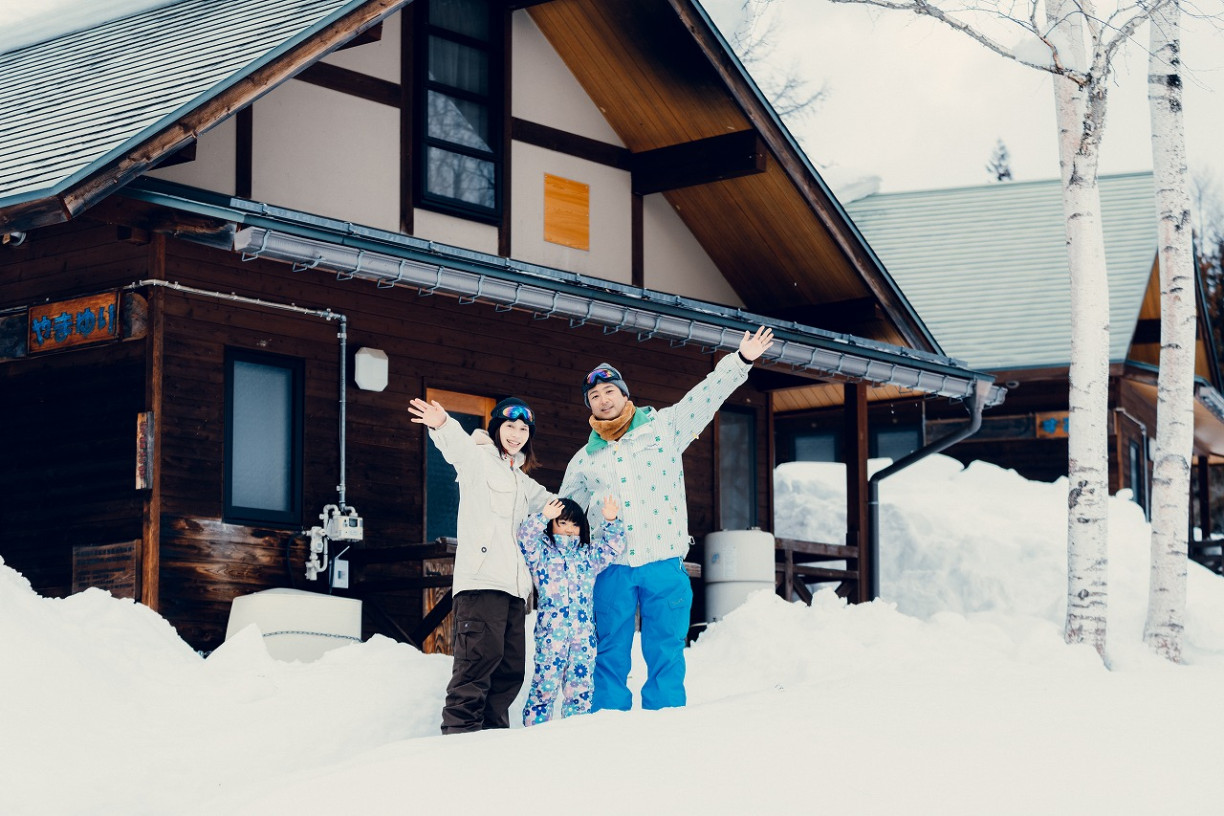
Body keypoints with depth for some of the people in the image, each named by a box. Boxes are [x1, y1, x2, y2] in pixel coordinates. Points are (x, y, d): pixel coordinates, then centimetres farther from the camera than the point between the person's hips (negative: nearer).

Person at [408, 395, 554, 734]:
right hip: (480, 579, -8)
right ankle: (460, 728, -18)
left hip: (514, 584, 8)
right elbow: (458, 445, -20)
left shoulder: (523, 482, 27)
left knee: (511, 666, 6)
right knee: (482, 655, -18)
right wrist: (443, 426, -42)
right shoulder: (478, 458, 4)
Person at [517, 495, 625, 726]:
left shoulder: (589, 555, 19)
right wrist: (543, 517, -19)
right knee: (545, 683, -5)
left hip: (583, 633, 3)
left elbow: (613, 545, 15)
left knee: (581, 685, 5)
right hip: (550, 632, -3)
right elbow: (525, 537, -6)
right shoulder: (541, 553, 8)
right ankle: (534, 728, -1)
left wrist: (611, 522, -1)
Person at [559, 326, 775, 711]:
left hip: (663, 564, -2)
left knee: (666, 658, -1)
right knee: (610, 659, 2)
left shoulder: (663, 427, 8)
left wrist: (740, 361, -10)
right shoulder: (584, 460, 16)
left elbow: (706, 395, 1)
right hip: (611, 569, 2)